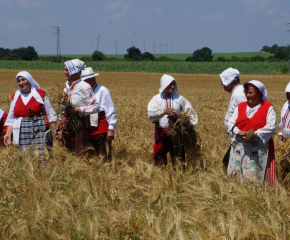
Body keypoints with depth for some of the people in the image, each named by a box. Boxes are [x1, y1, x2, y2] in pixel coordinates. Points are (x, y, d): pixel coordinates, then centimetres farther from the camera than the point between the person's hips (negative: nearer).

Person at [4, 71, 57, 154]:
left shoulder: (41, 94, 5)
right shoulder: (15, 97, 13)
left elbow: (50, 114, 7)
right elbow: (10, 119, 15)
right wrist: (8, 134, 4)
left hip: (39, 130, -2)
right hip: (22, 133, 3)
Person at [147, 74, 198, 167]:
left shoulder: (179, 99, 6)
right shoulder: (156, 99, 0)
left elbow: (190, 112, 16)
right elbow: (151, 114, -18)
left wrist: (192, 124, 4)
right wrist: (164, 111, -31)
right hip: (161, 133, -1)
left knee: (179, 157, 2)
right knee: (159, 160, 4)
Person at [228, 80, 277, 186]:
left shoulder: (268, 108, 0)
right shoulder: (240, 107, 13)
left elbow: (271, 127, -10)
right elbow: (231, 123, 8)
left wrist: (255, 134, -18)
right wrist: (238, 132, -13)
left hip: (260, 150, -4)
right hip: (240, 148, 4)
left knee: (257, 176, -4)